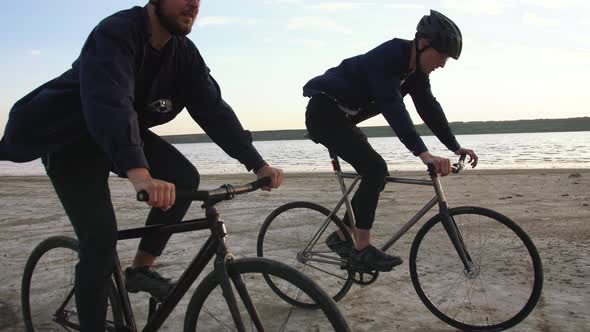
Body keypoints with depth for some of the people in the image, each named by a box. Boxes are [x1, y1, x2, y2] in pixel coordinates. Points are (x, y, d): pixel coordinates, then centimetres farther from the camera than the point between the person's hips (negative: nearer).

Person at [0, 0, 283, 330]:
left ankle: (141, 268, 3)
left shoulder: (184, 52, -8)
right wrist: (139, 173, -61)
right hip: (68, 138, -6)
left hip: (124, 132, 7)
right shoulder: (116, 33, -29)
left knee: (185, 177, -12)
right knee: (101, 236, -17)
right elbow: (109, 101, -45)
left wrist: (257, 163, -22)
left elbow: (212, 107, -12)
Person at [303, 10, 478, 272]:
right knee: (375, 169, -20)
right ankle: (363, 250, -14)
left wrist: (455, 147, -1)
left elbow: (429, 108, 5)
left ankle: (341, 236, 17)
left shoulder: (416, 68, 2)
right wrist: (423, 153, -44)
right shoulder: (387, 57, -26)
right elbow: (393, 108, -36)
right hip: (324, 112, -10)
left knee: (376, 174, 7)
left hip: (341, 117, 10)